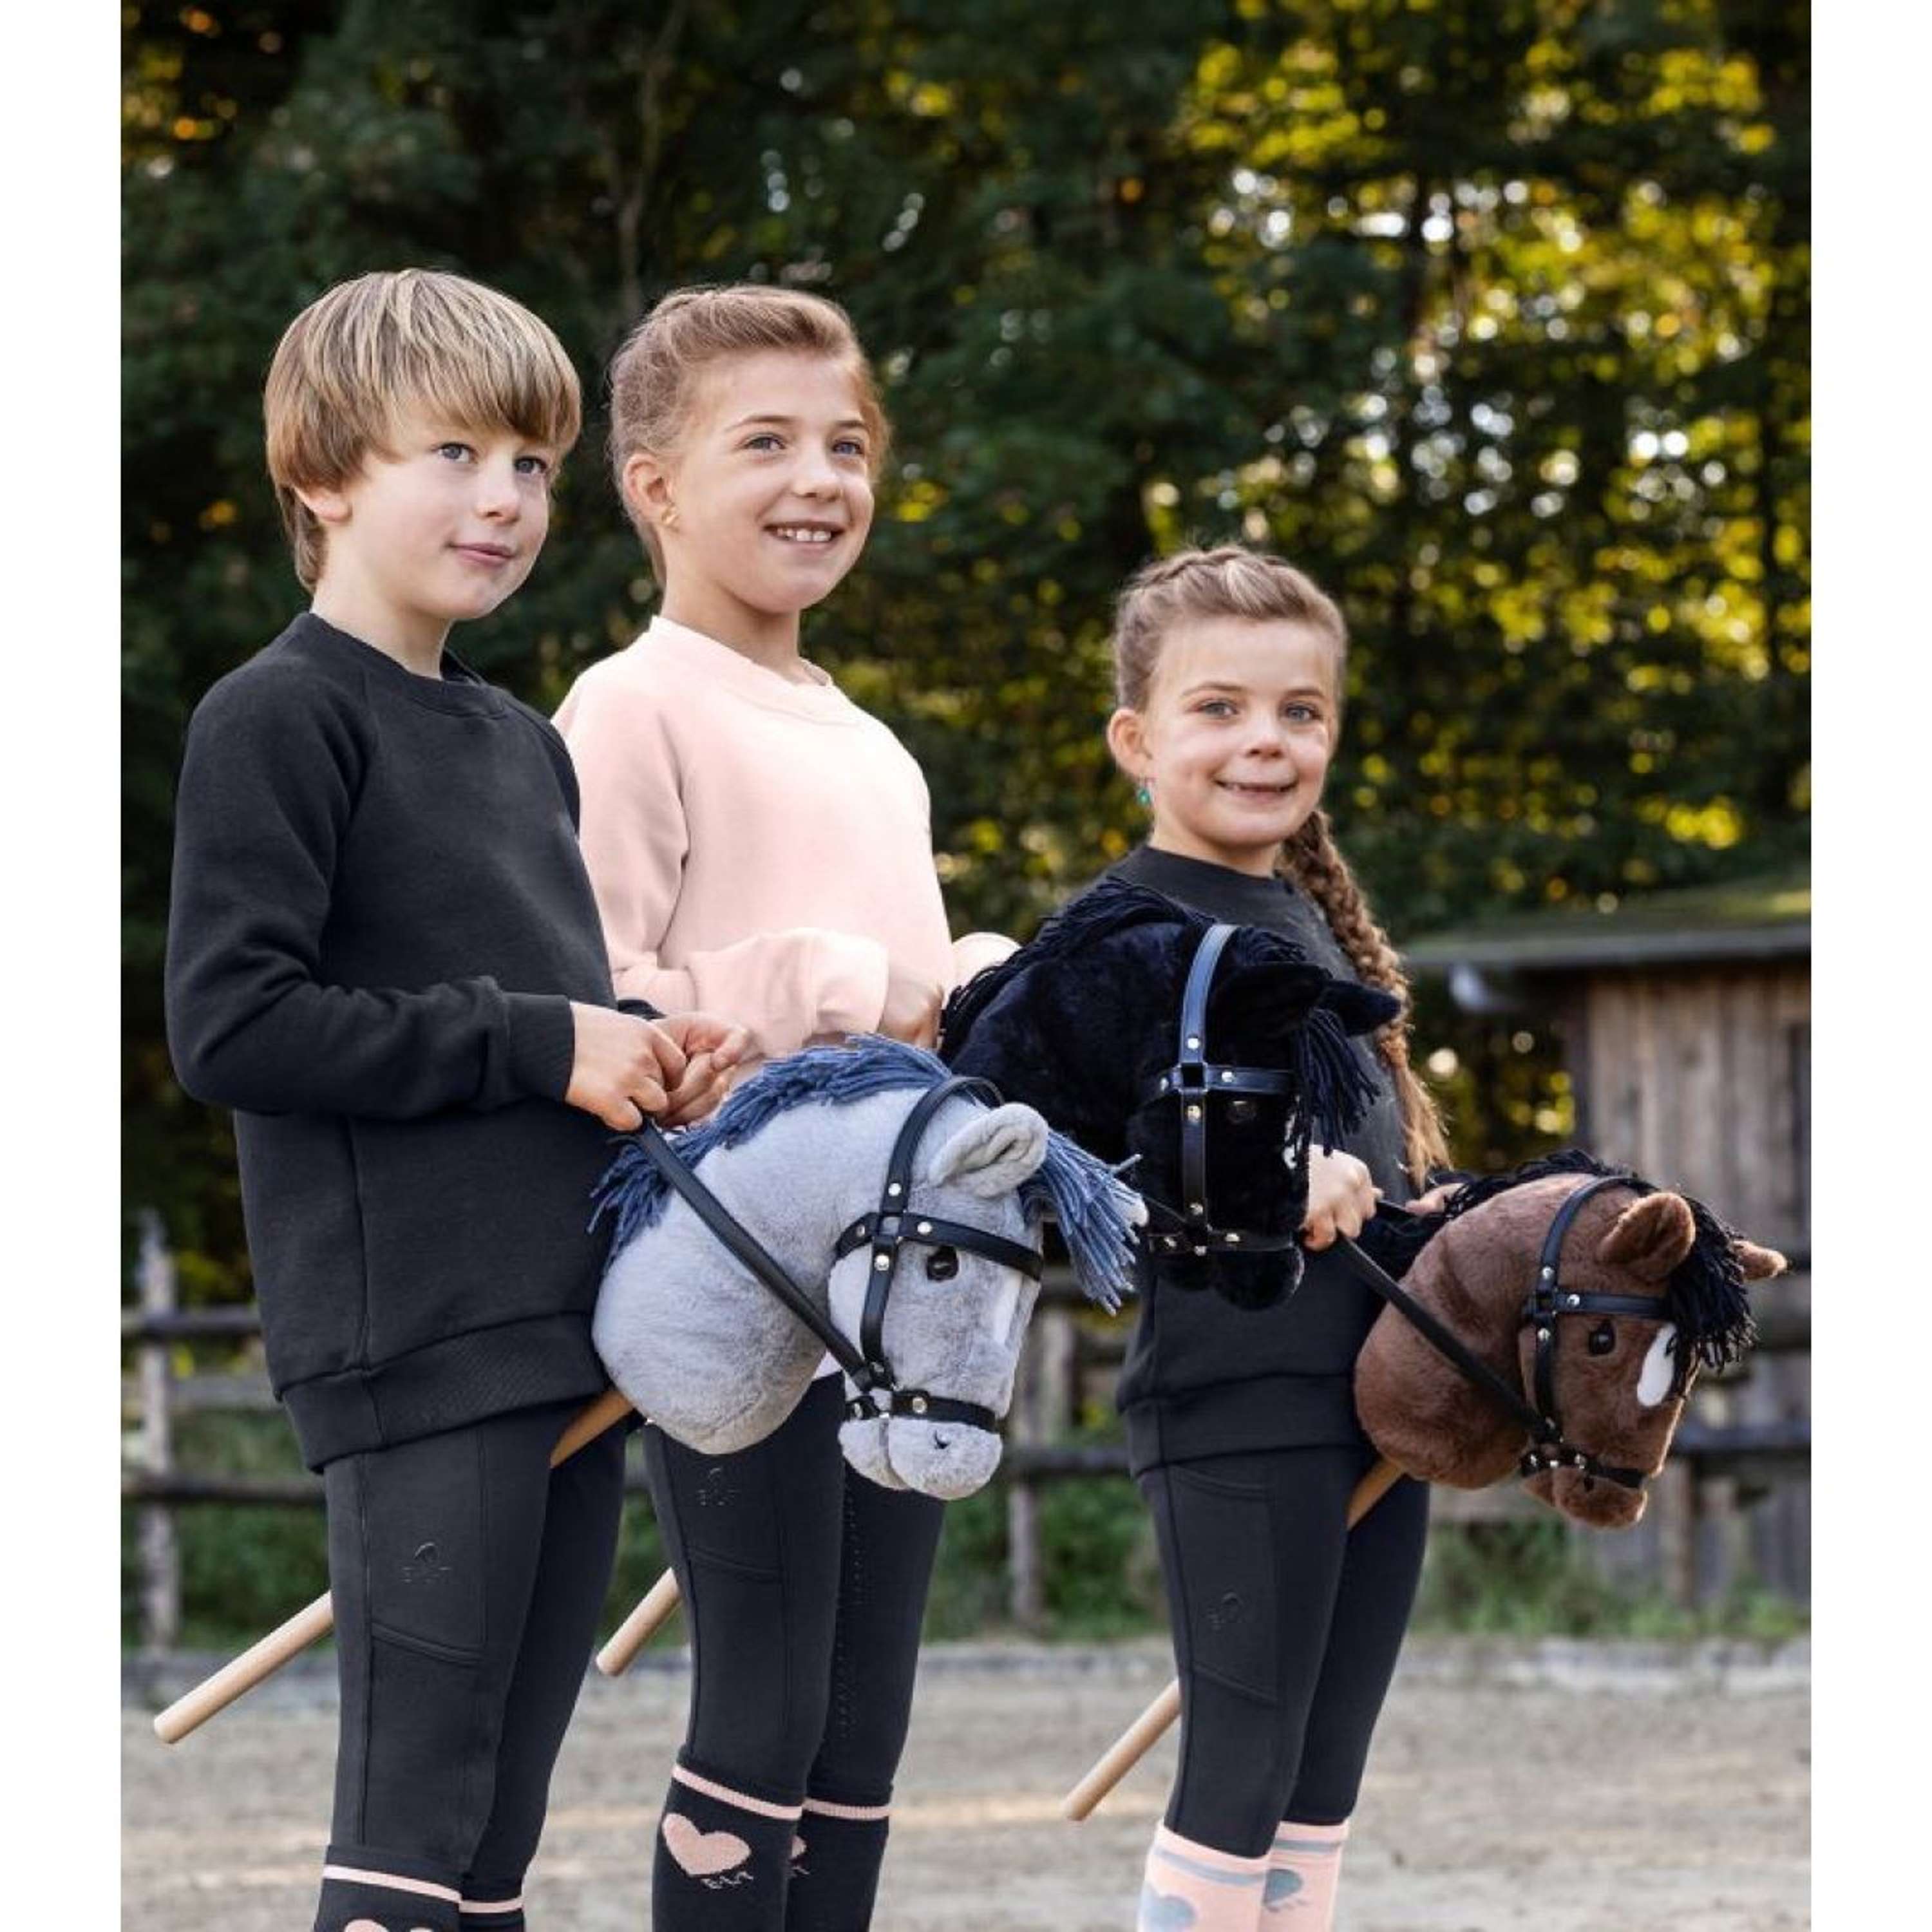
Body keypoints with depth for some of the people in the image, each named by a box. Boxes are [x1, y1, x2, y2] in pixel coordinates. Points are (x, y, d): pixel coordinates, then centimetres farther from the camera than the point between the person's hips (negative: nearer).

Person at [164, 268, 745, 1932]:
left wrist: (646, 1056, 5)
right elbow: (231, 1025, -15)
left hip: (569, 1335, 8)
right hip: (414, 1349, -8)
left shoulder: (527, 745, 18)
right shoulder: (281, 721, -6)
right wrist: (538, 1046, -14)